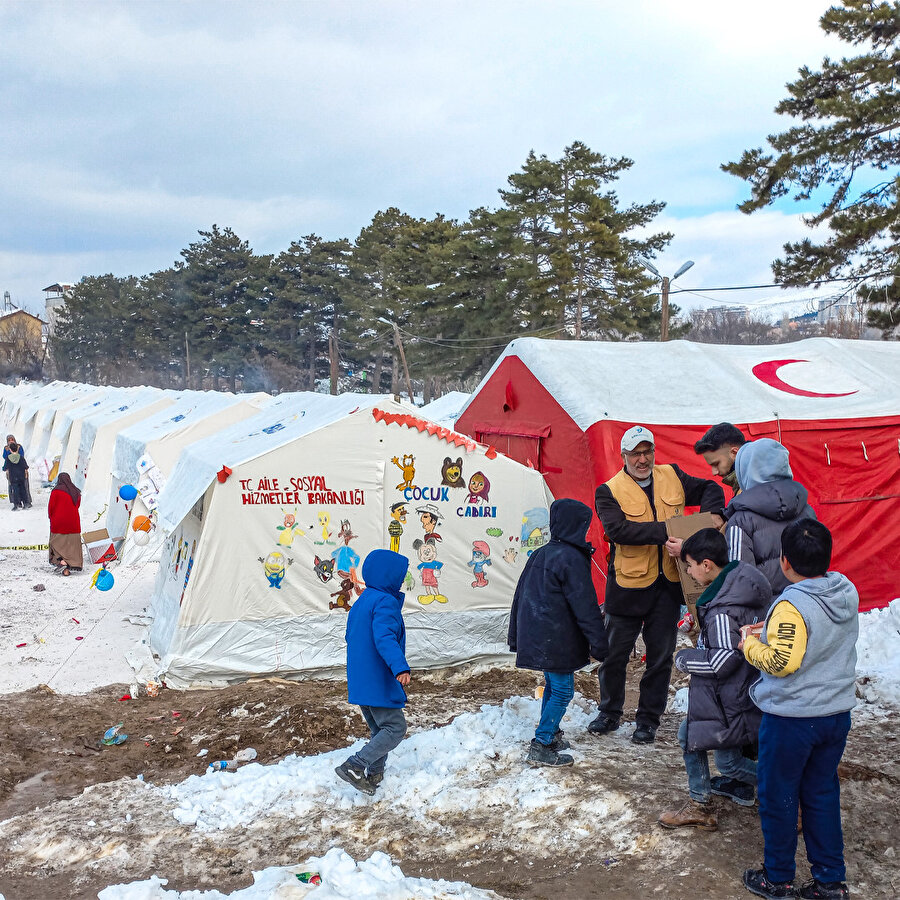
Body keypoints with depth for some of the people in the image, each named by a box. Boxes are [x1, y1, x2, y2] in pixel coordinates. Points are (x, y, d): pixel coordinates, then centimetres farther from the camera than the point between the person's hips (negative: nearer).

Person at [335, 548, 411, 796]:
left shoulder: (360, 602, 14)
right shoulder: (386, 602, -15)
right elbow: (385, 637, -30)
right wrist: (400, 667, -41)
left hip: (360, 682, 10)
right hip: (379, 683, -10)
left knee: (381, 730, 18)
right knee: (395, 728, -4)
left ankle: (374, 776, 17)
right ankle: (354, 766, -11)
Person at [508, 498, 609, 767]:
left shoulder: (539, 555, 11)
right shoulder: (572, 559, -16)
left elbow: (519, 596, 17)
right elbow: (585, 606, -17)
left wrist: (515, 637, 26)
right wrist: (599, 643, -11)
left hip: (535, 638, 9)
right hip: (557, 641, -9)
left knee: (552, 685, 22)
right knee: (563, 691, 0)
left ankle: (551, 734, 32)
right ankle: (541, 747, 0)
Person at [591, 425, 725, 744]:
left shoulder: (673, 478, 6)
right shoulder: (609, 491, -6)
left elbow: (710, 489, 18)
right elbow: (618, 529, -22)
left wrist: (709, 517, -3)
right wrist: (665, 531, -29)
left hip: (668, 584, 3)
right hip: (627, 585, -3)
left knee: (661, 656, 10)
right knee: (615, 653, 9)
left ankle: (648, 719, 25)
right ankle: (609, 713, 29)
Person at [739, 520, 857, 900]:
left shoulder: (792, 606, -26)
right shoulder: (847, 591, -2)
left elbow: (781, 662, -30)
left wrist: (751, 644, -13)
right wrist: (772, 632, 8)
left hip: (791, 719, -7)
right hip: (837, 713, 7)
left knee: (778, 797, 11)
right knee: (822, 794, 19)